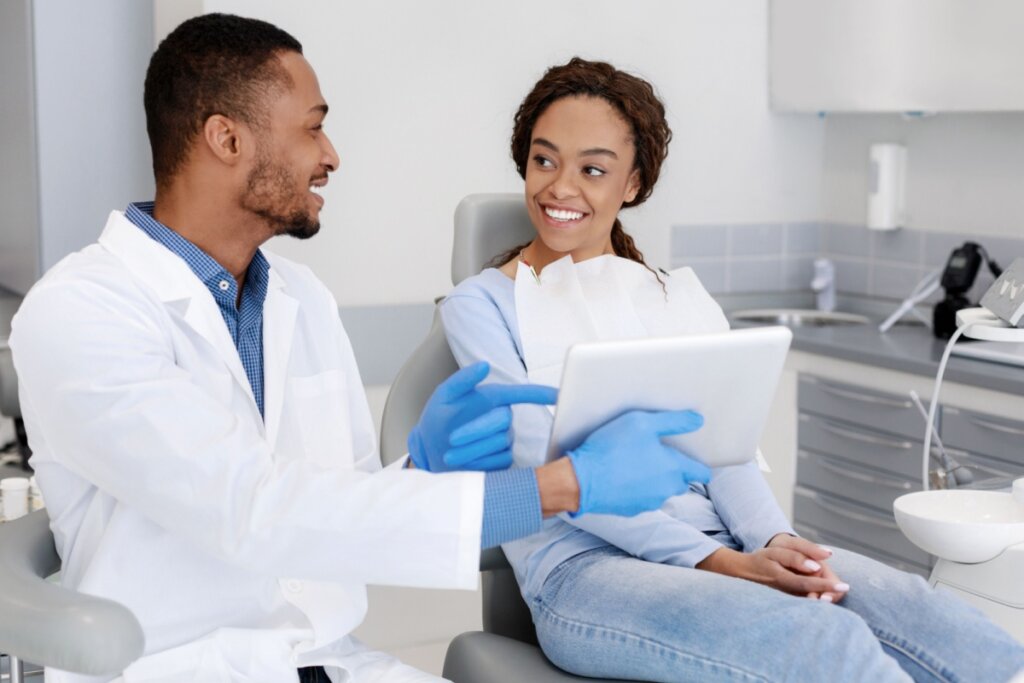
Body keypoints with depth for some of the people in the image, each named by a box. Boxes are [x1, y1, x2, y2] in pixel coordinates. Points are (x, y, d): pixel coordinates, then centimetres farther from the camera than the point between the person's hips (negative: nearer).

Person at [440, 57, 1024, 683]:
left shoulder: (682, 297, 21)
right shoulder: (482, 305, 7)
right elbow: (550, 470, -6)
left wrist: (773, 539, -14)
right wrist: (714, 562, -17)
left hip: (722, 544, 4)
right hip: (584, 566, -4)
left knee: (909, 607, -26)